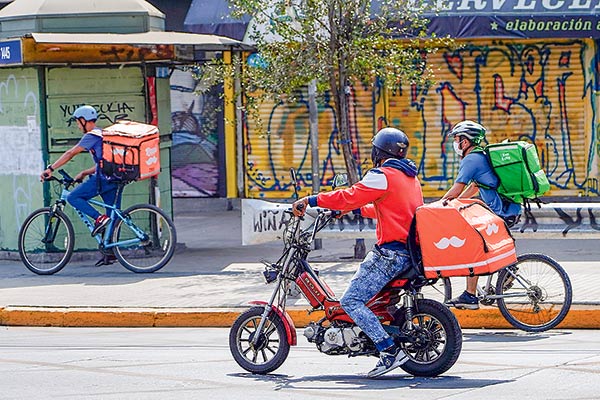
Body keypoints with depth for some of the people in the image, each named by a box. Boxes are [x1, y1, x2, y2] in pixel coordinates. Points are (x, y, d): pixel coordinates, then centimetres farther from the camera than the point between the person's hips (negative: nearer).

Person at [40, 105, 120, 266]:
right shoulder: (102, 135, 25)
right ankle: (111, 252, 9)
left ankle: (99, 218, -21)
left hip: (104, 178, -10)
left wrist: (50, 168, -7)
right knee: (112, 217, 9)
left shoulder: (92, 136, -4)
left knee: (73, 197, -8)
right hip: (114, 179, 10)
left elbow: (70, 153, -9)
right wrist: (84, 173, 26)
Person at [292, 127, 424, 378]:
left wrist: (310, 201, -6)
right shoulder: (410, 176, 19)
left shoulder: (382, 176, -10)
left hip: (390, 251, -10)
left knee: (351, 301, -11)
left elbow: (350, 196, -14)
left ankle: (390, 351, -22)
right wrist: (358, 210, 39)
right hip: (411, 251, 10)